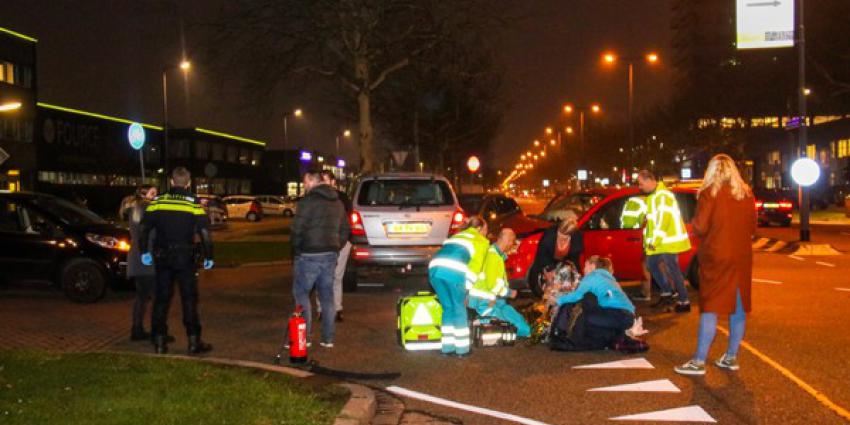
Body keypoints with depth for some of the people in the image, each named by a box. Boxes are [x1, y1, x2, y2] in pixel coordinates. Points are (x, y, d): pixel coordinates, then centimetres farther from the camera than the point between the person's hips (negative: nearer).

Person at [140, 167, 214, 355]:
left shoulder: (157, 202, 2)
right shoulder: (194, 205, -6)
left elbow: (144, 229, 3)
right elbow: (205, 233, -10)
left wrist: (144, 252, 14)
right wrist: (208, 257, 0)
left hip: (162, 258, 2)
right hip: (185, 258, -2)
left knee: (161, 300, 10)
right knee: (189, 300, 5)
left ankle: (159, 341, 13)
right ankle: (194, 341, 6)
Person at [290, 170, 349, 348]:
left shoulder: (308, 201, -12)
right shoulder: (337, 202, 14)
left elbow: (298, 229, -15)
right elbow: (345, 230, 17)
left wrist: (296, 250, -1)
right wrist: (335, 249, 17)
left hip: (309, 255, -7)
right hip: (330, 255, 7)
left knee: (301, 293, 3)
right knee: (327, 295, 11)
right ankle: (328, 338, 13)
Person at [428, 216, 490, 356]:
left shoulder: (458, 235, 37)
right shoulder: (482, 241, 19)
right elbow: (476, 266, 7)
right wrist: (466, 288, 4)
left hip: (435, 267, 5)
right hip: (453, 271, -5)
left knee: (447, 308, 17)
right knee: (459, 309, 8)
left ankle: (448, 347, 19)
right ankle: (462, 348, 12)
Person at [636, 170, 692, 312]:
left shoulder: (663, 196, -17)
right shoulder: (652, 196, 15)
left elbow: (663, 220, -24)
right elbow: (650, 219, 20)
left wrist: (654, 241, -22)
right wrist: (648, 239, 14)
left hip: (669, 241, -10)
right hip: (657, 242, 10)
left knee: (672, 269, -9)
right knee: (652, 264, 15)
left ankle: (684, 302, -3)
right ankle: (667, 294, 24)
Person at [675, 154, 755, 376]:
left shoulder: (709, 194, -11)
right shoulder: (746, 194, 5)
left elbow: (699, 228, -12)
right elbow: (752, 228, 10)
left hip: (716, 258, -5)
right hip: (742, 257, 5)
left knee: (710, 309, -4)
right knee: (738, 307, 12)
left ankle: (699, 361, -3)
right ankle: (731, 357, 21)